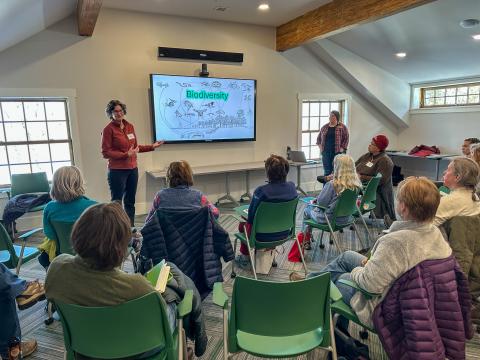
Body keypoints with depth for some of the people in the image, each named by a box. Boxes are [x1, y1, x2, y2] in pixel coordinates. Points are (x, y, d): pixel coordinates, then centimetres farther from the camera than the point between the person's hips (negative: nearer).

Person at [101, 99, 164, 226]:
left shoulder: (130, 126, 8)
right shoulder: (108, 129, -9)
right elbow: (106, 153, -11)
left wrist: (151, 146, 10)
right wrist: (125, 155, -20)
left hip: (133, 169, 6)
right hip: (117, 171, -6)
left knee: (130, 201, 14)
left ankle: (130, 228, 25)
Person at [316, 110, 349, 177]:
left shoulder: (342, 127, 1)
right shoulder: (324, 127, 12)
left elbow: (346, 139, -3)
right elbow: (319, 138, 20)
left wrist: (342, 148, -10)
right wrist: (320, 147, 8)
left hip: (337, 152, -3)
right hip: (326, 152, 3)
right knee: (327, 171, 4)